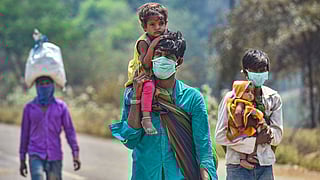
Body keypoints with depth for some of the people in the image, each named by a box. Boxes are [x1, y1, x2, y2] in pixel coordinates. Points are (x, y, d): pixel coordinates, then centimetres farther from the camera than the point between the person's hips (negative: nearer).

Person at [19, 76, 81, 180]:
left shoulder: (61, 106, 1)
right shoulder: (29, 108, 2)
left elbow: (69, 130, 2)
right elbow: (25, 133, 7)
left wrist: (76, 154, -7)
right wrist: (22, 160, 8)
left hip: (54, 157, 1)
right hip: (36, 156, -1)